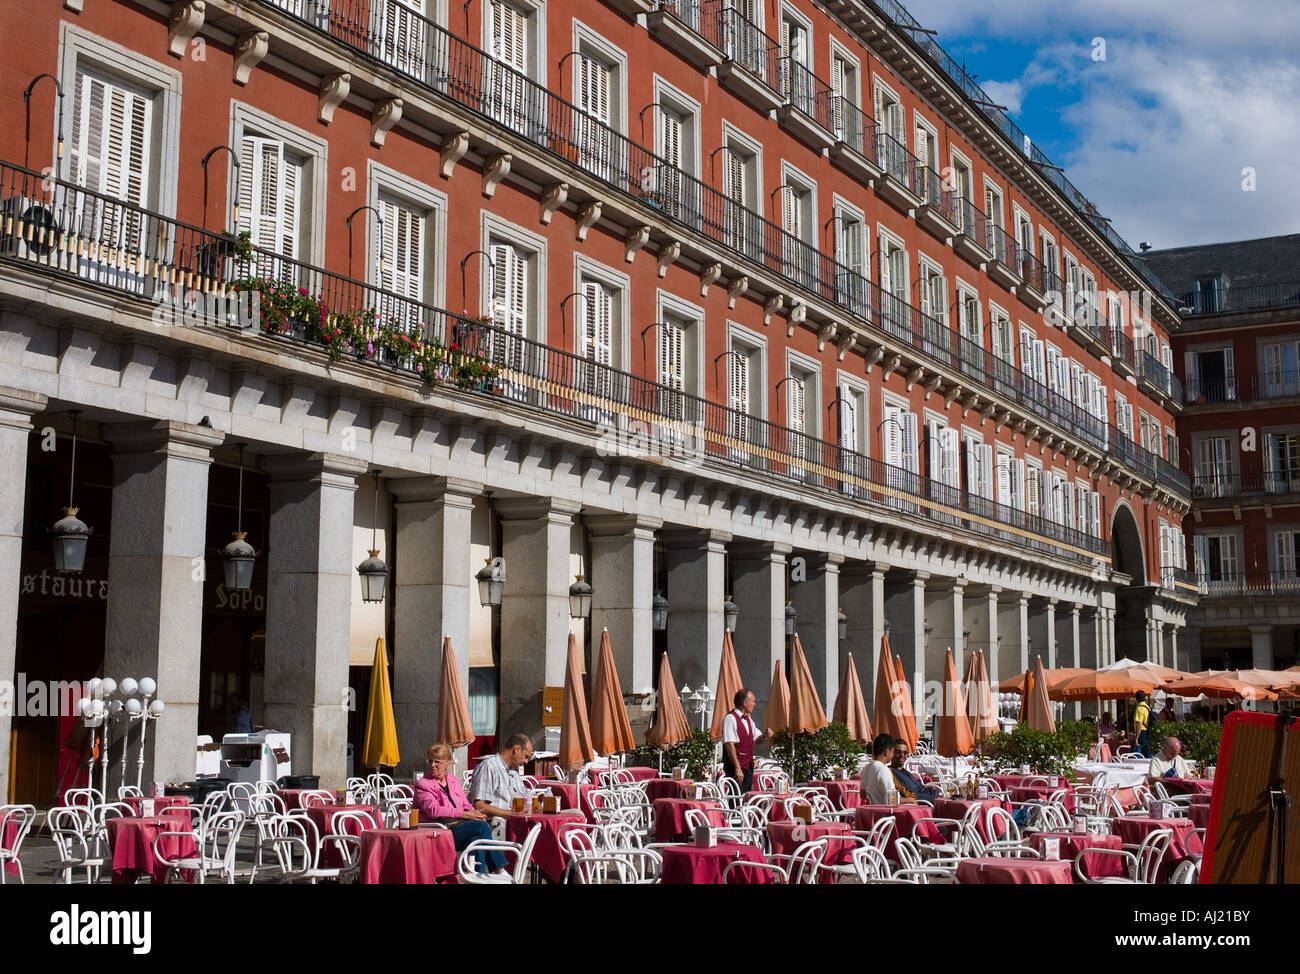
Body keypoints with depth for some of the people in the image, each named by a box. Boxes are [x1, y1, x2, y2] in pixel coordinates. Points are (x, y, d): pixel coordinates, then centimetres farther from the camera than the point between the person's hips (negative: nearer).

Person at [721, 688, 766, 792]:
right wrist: (737, 768, -22)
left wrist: (764, 736, 2)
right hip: (736, 767, -9)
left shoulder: (748, 719, 16)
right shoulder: (730, 719, -12)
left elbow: (756, 739, 25)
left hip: (748, 766, 9)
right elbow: (729, 745, -18)